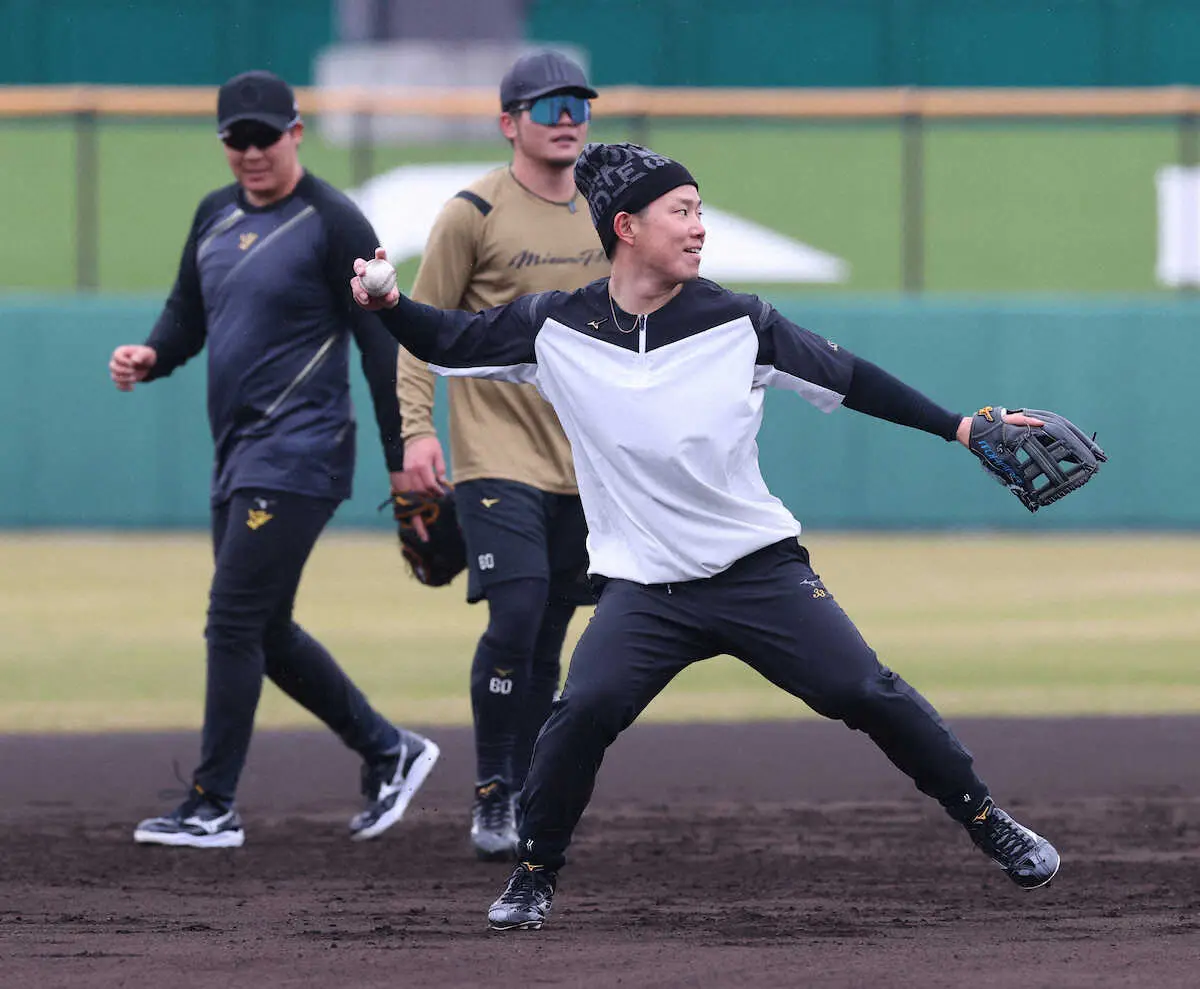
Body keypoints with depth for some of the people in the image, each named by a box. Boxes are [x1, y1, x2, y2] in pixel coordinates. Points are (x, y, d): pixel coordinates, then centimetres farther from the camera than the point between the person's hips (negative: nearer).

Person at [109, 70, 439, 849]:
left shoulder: (334, 223, -9)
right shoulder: (216, 216, 13)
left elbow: (380, 345, -10)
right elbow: (188, 315, 22)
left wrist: (401, 460, -13)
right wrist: (151, 358, -1)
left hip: (300, 454, -8)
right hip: (237, 455, 8)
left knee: (234, 622, -12)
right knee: (263, 631, 12)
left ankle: (213, 808, -8)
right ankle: (388, 752, 25)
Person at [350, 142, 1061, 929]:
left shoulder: (736, 324, -5)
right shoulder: (556, 329, -3)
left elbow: (848, 379, 1)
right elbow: (449, 343, 7)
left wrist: (959, 428, -2)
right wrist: (388, 305, -12)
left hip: (761, 569, 0)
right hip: (643, 589, 0)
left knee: (865, 693, -8)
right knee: (584, 711, -20)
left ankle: (990, 825, 10)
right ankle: (535, 875, 1)